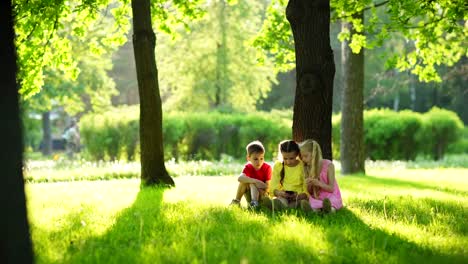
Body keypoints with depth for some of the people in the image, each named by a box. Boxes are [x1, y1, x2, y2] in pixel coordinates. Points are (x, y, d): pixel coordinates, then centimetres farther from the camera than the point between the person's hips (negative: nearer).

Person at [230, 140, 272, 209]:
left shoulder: (267, 167, -13)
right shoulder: (248, 167, -10)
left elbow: (268, 185, -19)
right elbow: (240, 178, -33)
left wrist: (265, 191, -42)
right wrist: (255, 181, -47)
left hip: (262, 195, -3)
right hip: (250, 196, 3)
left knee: (252, 184, -30)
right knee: (244, 181, -23)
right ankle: (236, 201, -17)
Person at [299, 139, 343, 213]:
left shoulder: (328, 165, -6)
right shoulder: (307, 168, 7)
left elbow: (331, 189, -8)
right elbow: (310, 192, 9)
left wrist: (319, 183, -26)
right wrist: (309, 185, -14)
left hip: (331, 197, -4)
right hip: (316, 198, 4)